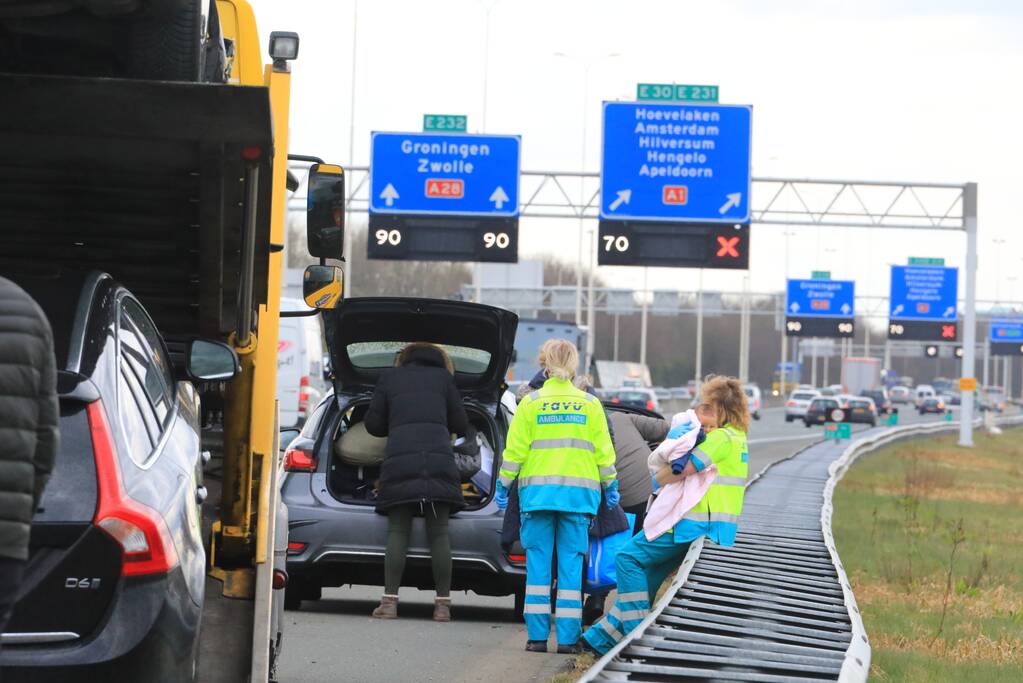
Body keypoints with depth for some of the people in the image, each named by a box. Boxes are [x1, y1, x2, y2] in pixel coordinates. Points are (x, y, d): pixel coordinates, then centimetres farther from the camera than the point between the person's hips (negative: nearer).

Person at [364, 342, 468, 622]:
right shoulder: (443, 377, 19)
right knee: (439, 533, 2)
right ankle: (443, 604, -1)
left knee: (397, 532, 2)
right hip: (440, 459, 0)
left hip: (399, 460, 0)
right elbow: (461, 426, 18)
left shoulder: (389, 378, 20)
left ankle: (390, 601, -6)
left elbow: (373, 424, 18)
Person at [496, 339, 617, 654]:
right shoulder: (590, 404, 4)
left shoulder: (531, 403, 0)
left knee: (538, 562, 3)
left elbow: (515, 449, 0)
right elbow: (604, 451, 7)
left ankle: (538, 635, 0)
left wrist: (503, 485, 9)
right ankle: (567, 637, -1)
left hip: (538, 492, -1)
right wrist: (610, 487, 17)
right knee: (571, 563, 2)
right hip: (579, 493, 1)